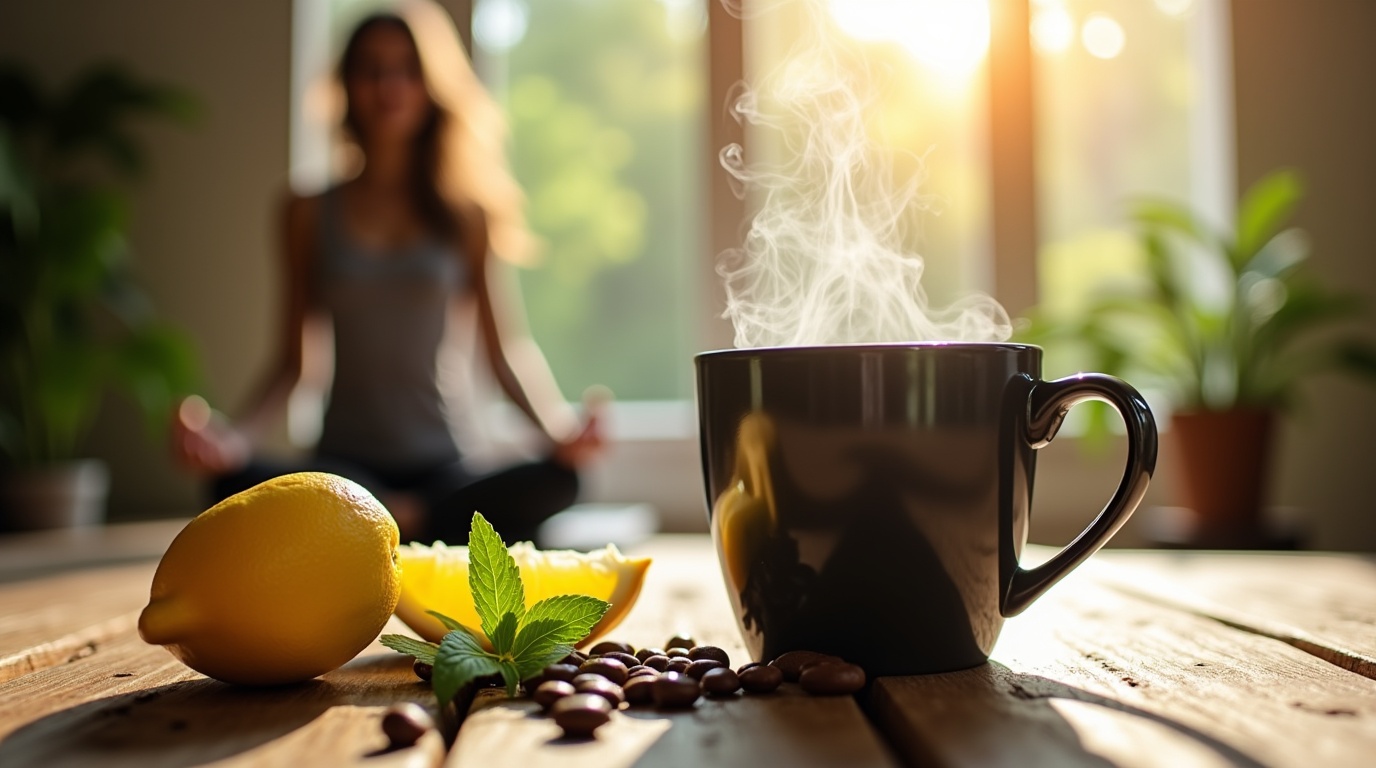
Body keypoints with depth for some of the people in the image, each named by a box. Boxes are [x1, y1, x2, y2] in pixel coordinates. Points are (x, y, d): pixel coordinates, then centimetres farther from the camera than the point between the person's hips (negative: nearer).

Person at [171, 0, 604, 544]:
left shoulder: (464, 214, 7)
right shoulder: (312, 214, 9)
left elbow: (505, 352, 3)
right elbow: (294, 360, 8)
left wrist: (559, 431, -16)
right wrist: (235, 436, -12)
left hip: (437, 466, 0)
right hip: (343, 463, 1)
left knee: (557, 483, -31)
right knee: (234, 483, -32)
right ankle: (410, 521, -15)